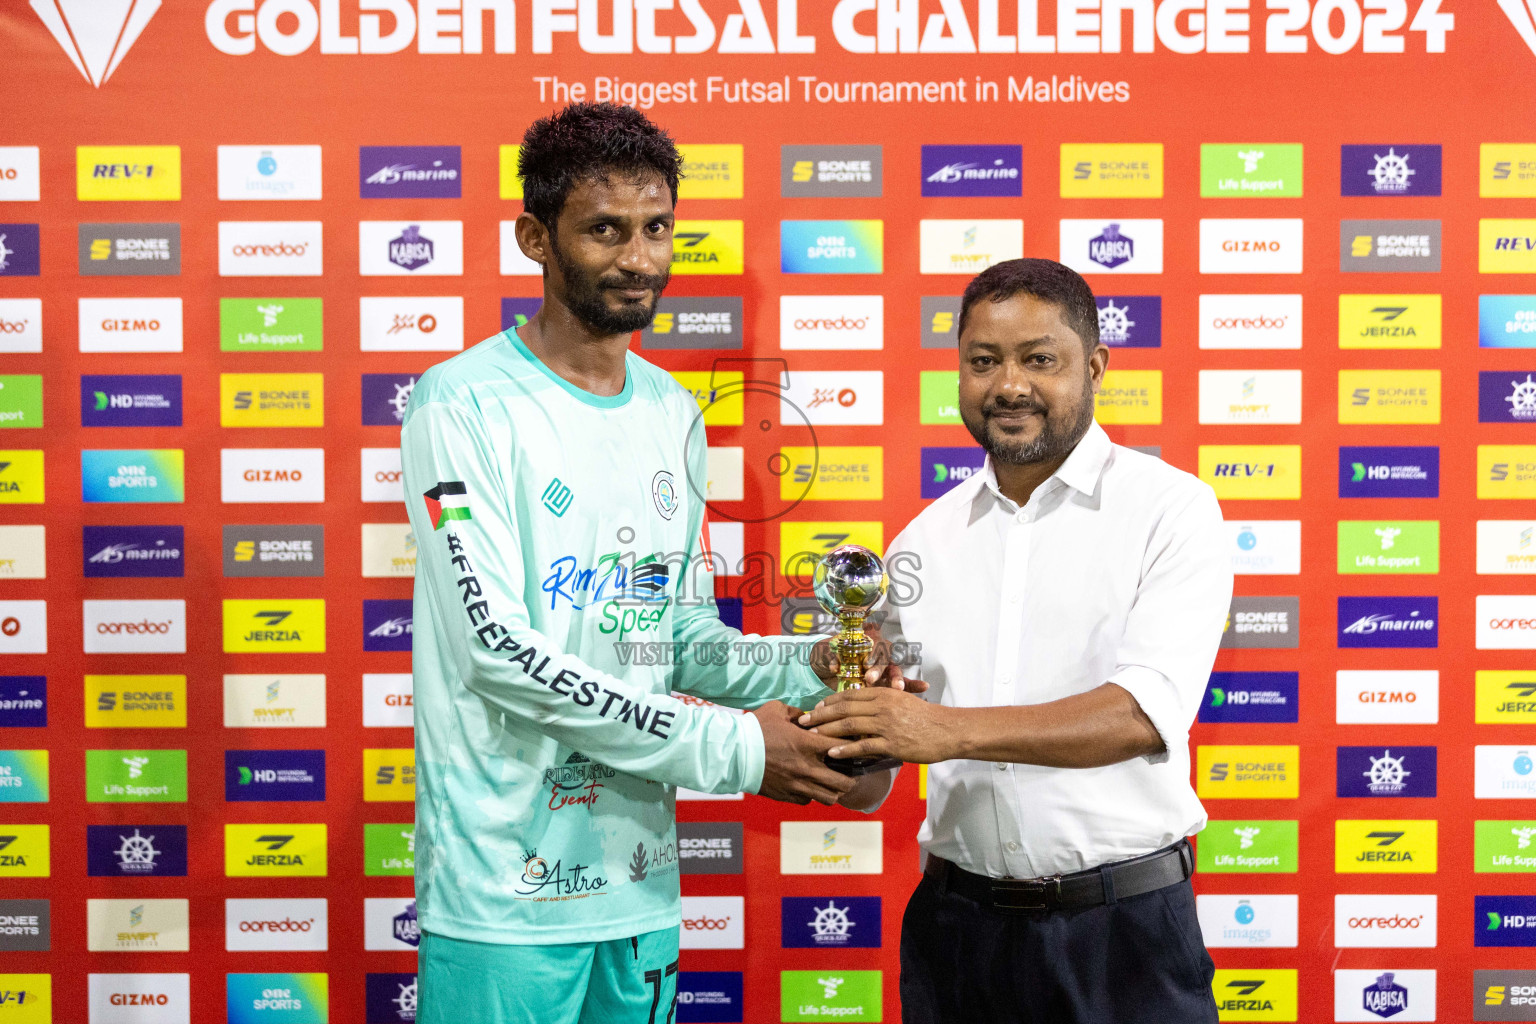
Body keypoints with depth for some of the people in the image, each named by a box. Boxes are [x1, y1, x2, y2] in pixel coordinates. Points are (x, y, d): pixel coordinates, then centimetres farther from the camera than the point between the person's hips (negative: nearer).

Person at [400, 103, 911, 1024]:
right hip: (506, 885, -6)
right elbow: (498, 648, -18)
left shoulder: (672, 412, 11)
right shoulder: (463, 403, -10)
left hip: (641, 877, 6)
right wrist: (728, 747, -18)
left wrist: (811, 670, -7)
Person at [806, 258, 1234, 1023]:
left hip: (1122, 928, -3)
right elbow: (868, 783, 11)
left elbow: (1146, 712, -19)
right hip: (956, 922, 4)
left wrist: (952, 729, -28)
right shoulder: (923, 540, 8)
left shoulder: (1171, 509, -4)